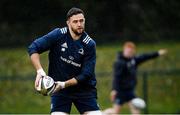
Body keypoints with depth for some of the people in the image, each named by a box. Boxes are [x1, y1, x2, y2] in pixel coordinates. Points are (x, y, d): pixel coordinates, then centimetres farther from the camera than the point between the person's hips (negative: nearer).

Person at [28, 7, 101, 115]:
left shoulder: (90, 44, -10)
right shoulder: (58, 35, -9)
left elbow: (86, 75, -12)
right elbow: (33, 48, -9)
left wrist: (64, 84, -22)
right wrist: (40, 71, -22)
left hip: (84, 89, 1)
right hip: (59, 89, -1)